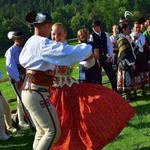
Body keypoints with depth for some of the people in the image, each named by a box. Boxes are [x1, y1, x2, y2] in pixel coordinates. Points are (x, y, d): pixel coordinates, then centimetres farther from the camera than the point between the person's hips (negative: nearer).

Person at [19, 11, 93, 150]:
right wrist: (89, 48, -6)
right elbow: (69, 52, -21)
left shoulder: (30, 42, 11)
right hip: (37, 94, -10)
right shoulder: (43, 43, -17)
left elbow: (22, 60, 27)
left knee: (42, 131, 16)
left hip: (29, 91, 10)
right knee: (53, 131, -6)